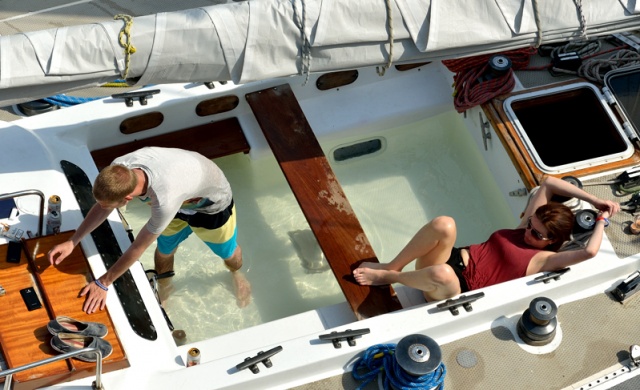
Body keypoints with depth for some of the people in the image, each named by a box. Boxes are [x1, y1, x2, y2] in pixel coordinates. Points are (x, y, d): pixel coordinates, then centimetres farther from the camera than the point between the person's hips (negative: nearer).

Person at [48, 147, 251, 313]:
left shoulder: (164, 200, -50)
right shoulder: (119, 169, -33)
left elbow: (138, 248, -35)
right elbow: (101, 207, -11)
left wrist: (103, 283, -24)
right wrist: (72, 242, -16)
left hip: (211, 202, -4)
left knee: (227, 252, 20)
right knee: (164, 250, 17)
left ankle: (237, 274, 55)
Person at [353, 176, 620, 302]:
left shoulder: (544, 259, -3)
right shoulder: (525, 228, 15)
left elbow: (589, 251, -20)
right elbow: (548, 183, 14)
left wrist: (602, 219, -5)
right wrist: (593, 201, 9)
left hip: (457, 288, -5)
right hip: (454, 259, 6)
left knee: (442, 274, -44)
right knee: (444, 225, -28)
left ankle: (388, 276, -13)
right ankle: (392, 267, -15)